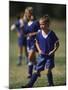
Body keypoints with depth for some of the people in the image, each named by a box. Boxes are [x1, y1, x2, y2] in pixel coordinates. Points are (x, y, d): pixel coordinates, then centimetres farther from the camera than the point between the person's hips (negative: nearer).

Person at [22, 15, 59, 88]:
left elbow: (57, 44, -3)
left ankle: (51, 84, 12)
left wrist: (53, 51, -15)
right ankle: (30, 84, 9)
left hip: (49, 55, -3)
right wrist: (39, 50, -3)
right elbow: (37, 42, 12)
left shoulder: (52, 34, -12)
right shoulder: (39, 34, -3)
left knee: (48, 70, -6)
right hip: (42, 55, 3)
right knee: (37, 70, 5)